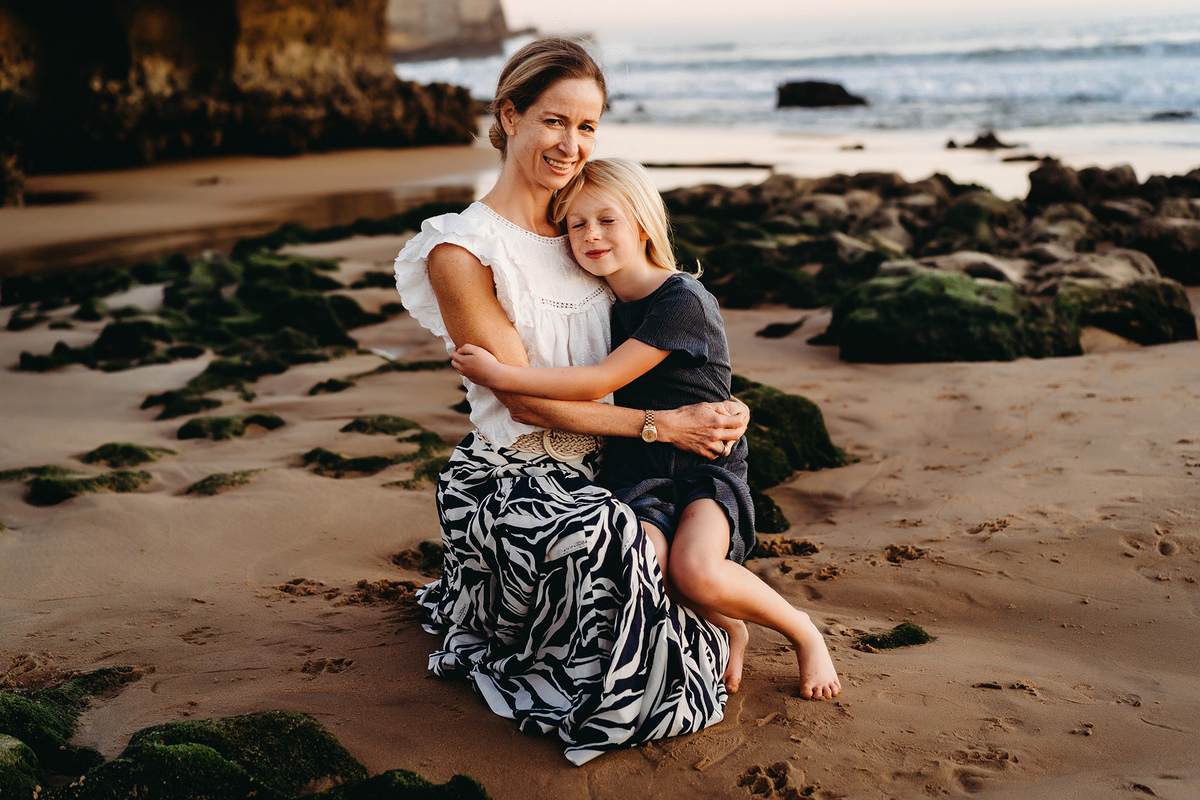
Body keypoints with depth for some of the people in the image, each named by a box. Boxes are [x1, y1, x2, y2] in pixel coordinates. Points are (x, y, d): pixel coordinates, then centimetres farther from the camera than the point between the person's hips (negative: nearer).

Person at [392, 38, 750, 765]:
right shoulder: (462, 252, -13)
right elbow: (525, 400, -15)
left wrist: (718, 409, -7)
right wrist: (661, 425, -19)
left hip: (593, 471, 7)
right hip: (507, 479, -7)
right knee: (606, 539, -34)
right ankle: (486, 647, 0)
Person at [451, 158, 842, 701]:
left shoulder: (683, 301, -15)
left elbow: (600, 382, -21)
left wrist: (500, 375, -19)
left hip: (706, 465, -4)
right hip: (636, 468, 5)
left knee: (695, 571, -32)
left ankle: (804, 633, -1)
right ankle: (726, 629, 5)